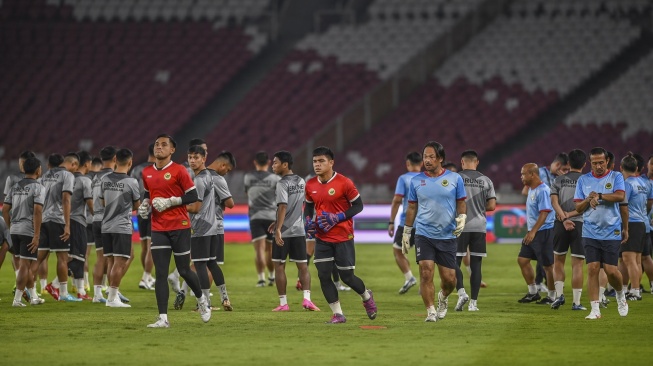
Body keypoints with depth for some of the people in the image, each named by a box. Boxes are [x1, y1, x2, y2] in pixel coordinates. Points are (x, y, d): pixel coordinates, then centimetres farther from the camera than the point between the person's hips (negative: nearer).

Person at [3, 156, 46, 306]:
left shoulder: (15, 186, 12)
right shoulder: (38, 188, -7)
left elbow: (5, 209, 9)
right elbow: (37, 211, -16)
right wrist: (36, 235, -16)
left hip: (14, 231, 6)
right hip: (28, 231, -6)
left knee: (28, 265, 16)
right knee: (25, 265, -3)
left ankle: (33, 296, 24)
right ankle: (17, 299, -4)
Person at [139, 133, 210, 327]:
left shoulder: (179, 170, -8)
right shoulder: (147, 173, 9)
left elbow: (193, 196, -8)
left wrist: (170, 202, -16)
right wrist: (145, 204, 4)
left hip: (180, 227, -4)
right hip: (158, 229, 4)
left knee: (184, 270, 5)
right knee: (160, 274, -5)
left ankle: (202, 299, 35)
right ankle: (163, 319, -7)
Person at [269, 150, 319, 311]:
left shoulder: (282, 184, -13)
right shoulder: (301, 182, 10)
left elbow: (283, 207, -22)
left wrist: (278, 229, -24)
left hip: (283, 232, -6)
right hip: (298, 230, 6)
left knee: (279, 266, 5)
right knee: (303, 266, 8)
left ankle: (283, 303, 5)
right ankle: (307, 298, -7)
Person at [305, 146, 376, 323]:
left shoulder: (344, 183, -13)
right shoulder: (310, 185, 3)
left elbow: (358, 205, -8)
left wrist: (337, 218, -19)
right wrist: (308, 221, 0)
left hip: (343, 237, -4)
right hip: (322, 238, 4)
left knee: (346, 276, 0)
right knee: (323, 275, -7)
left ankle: (367, 296, 33)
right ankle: (338, 314, 3)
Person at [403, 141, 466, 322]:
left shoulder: (454, 178, 1)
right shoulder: (416, 180, 4)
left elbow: (461, 203, 9)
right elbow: (412, 207, 12)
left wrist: (461, 217, -11)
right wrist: (406, 232, 13)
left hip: (447, 236, 0)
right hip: (424, 234, 0)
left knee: (449, 279, 2)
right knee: (426, 272, -14)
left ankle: (443, 297, 35)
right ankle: (431, 312, -4)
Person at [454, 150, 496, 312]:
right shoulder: (486, 181, 5)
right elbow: (492, 206, 3)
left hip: (460, 226, -2)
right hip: (479, 227, 3)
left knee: (455, 262, 5)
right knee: (476, 264, 6)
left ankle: (461, 291, -16)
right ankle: (473, 302, 4)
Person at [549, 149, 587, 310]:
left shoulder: (558, 180, 7)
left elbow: (554, 201, -5)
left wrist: (564, 218, -12)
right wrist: (570, 215, -7)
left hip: (560, 224, 2)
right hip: (580, 224, -2)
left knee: (558, 261, 16)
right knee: (577, 263, 0)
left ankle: (559, 294, 3)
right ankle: (576, 302, -2)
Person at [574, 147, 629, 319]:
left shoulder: (616, 177, 2)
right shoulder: (583, 180, 8)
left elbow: (620, 197, -14)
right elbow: (578, 207, 6)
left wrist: (599, 195, -12)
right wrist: (589, 199, -12)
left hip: (612, 232, -2)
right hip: (590, 232, 2)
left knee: (611, 270, -5)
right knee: (592, 269, -7)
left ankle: (621, 296, 27)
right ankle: (595, 310, -3)